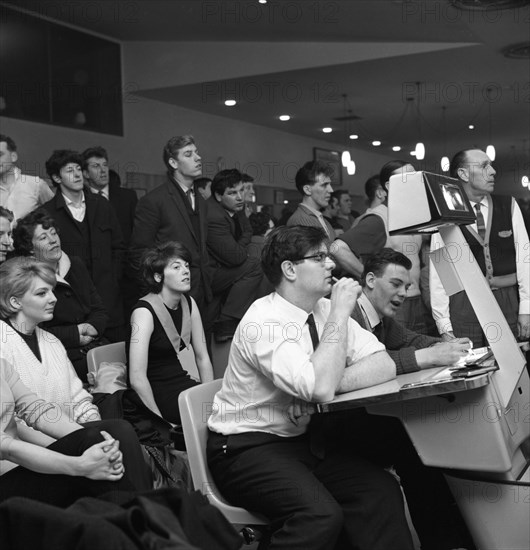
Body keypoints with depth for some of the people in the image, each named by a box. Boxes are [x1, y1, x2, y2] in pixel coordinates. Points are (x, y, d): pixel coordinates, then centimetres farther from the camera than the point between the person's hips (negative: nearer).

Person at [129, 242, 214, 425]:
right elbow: (137, 378, -24)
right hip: (154, 391, -7)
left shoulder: (189, 303, 4)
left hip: (180, 381, 7)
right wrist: (160, 422, -23)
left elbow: (202, 358, 7)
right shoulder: (145, 312, -19)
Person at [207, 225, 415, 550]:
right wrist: (339, 314, -24)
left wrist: (330, 384, -22)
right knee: (320, 514, -29)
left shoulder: (324, 309, 2)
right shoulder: (265, 322, -20)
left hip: (302, 441, 7)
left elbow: (384, 366, -5)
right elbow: (321, 388, -32)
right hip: (245, 448, -6)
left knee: (382, 490, -14)